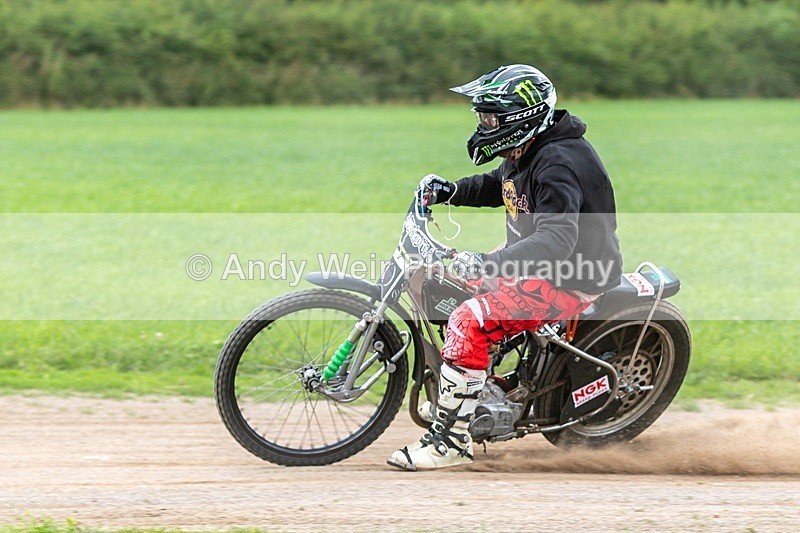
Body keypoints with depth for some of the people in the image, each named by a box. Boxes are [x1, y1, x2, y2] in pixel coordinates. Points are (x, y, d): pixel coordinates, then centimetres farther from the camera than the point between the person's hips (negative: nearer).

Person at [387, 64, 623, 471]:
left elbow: (557, 239, -39)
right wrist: (450, 190, 7)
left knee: (469, 323, -26)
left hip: (568, 281, -11)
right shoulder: (525, 152, 5)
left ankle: (452, 441, -19)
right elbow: (496, 186, 27)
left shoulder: (557, 165, -26)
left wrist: (489, 263, -49)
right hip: (533, 265, 11)